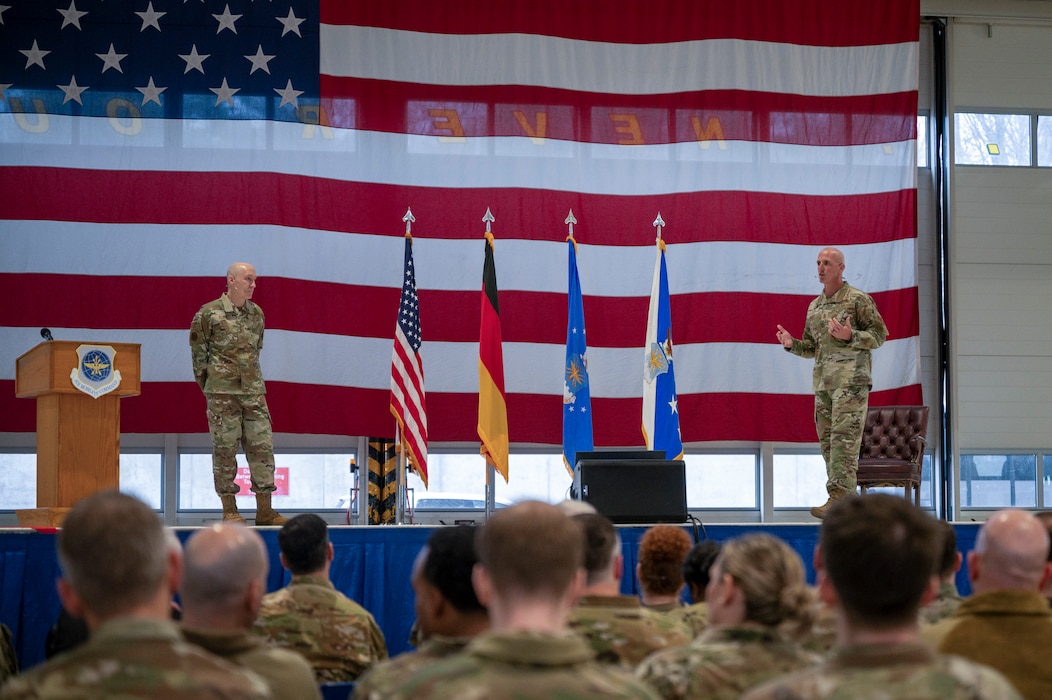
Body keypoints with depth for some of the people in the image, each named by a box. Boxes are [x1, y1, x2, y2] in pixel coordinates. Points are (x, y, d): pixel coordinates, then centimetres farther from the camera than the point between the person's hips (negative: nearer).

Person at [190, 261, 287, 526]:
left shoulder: (256, 313, 10)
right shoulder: (209, 313, -5)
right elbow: (198, 353, 1)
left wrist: (250, 378, 15)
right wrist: (208, 385, 3)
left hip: (254, 391, 5)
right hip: (222, 393, -5)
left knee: (262, 446, 1)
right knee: (225, 448, -1)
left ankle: (265, 510, 5)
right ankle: (229, 509, 7)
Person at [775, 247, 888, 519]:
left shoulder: (859, 300, -1)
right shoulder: (814, 306, 19)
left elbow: (879, 335, -4)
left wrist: (850, 337, -19)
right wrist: (791, 344, 3)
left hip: (851, 380, -7)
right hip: (823, 382, 7)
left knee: (844, 439, -14)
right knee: (827, 441, 4)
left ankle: (838, 500, -20)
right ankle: (844, 501, 7)